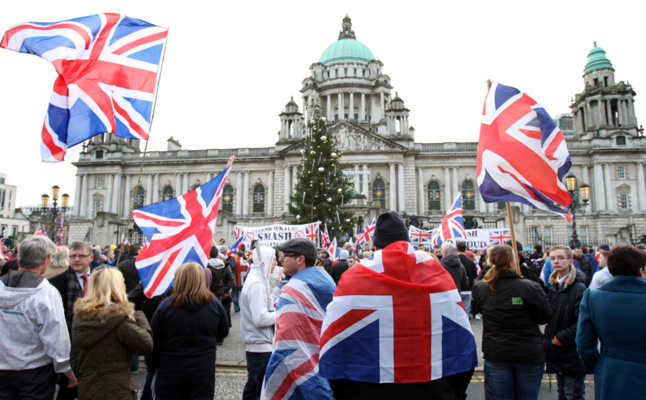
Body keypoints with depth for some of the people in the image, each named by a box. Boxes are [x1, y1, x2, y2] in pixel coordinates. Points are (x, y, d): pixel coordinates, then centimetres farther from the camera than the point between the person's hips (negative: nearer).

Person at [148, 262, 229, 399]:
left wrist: (152, 366, 10)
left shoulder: (165, 306, -13)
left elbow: (154, 342, -5)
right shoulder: (215, 304, -8)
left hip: (170, 373, -1)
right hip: (204, 371, 1)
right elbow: (223, 333, 6)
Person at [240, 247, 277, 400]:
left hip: (255, 345, 10)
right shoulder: (257, 284, -20)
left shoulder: (254, 279, 12)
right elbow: (260, 319, -26)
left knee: (253, 385, 20)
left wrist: (275, 308, 5)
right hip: (261, 346, -10)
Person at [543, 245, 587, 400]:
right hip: (557, 353, 8)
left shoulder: (579, 288, -16)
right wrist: (547, 338, 6)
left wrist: (559, 339, -16)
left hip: (572, 355, -7)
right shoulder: (554, 286, 9)